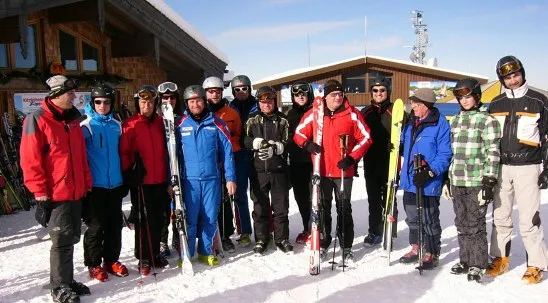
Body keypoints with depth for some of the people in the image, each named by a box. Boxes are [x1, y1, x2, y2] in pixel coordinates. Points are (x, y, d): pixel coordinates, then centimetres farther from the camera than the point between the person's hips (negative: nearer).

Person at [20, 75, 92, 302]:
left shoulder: (73, 120, 13)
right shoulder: (37, 120, -10)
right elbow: (30, 161, -13)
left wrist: (86, 185, 15)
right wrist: (40, 193, -14)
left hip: (76, 193, 7)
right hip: (55, 195, -7)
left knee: (71, 239, 15)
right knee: (62, 241, 1)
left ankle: (67, 280, 29)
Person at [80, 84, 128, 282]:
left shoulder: (116, 126, 10)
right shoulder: (86, 126, -5)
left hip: (115, 184, 5)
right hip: (95, 184, -4)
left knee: (115, 224, 11)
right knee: (96, 225, 3)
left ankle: (112, 260, 23)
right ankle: (94, 264, 16)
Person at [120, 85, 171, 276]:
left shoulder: (160, 122, 10)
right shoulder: (130, 125, -5)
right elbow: (123, 152, -6)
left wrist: (168, 176, 15)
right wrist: (129, 174, -8)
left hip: (160, 180, 5)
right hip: (141, 181, -5)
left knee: (158, 219, 12)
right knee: (144, 220, 1)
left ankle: (155, 254, 27)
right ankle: (144, 258, 14)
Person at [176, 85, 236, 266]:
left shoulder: (216, 123, 2)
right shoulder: (180, 125, 2)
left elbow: (227, 151, 2)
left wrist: (230, 178, -3)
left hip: (212, 178, 1)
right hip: (189, 180, -1)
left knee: (210, 218, 8)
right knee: (189, 219, 3)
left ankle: (206, 252, 25)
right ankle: (186, 254, 18)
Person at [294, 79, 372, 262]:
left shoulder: (352, 114, -3)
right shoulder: (314, 114, -1)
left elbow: (365, 138, 0)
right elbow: (299, 133, 6)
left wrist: (352, 158, -10)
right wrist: (307, 144, -16)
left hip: (344, 171, -1)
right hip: (322, 171, 1)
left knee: (344, 209, 7)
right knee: (323, 208, 12)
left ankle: (346, 246, 19)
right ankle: (323, 244, 25)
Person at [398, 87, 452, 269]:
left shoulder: (440, 124, -13)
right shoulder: (410, 122, 10)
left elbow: (445, 154, -15)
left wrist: (430, 172, -24)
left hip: (428, 183, -7)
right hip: (409, 180, 7)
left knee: (429, 220, 5)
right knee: (412, 217, 18)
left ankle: (432, 254, 20)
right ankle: (416, 248, 34)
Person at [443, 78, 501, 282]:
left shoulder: (487, 120, -5)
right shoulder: (455, 121, 14)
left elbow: (493, 154, -8)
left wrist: (489, 182, -13)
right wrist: (448, 179, 15)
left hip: (477, 182, -6)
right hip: (457, 182, 6)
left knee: (475, 225, -1)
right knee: (461, 225, 12)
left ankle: (477, 265, 11)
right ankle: (465, 261, 23)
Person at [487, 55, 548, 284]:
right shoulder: (496, 104, 10)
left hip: (527, 168, -4)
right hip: (501, 167, 4)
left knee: (529, 219, -4)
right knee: (500, 216, 9)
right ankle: (500, 259, 21)